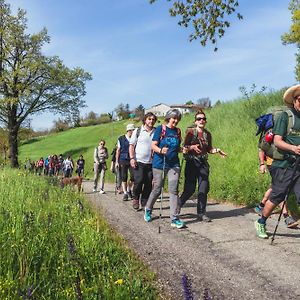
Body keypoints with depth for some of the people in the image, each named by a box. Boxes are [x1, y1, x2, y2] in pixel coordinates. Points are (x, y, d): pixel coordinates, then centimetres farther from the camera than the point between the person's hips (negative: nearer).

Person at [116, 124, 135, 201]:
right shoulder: (121, 139, 3)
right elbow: (118, 150, 6)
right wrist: (116, 161, 3)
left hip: (132, 160, 1)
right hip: (123, 160, -1)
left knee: (133, 176, -7)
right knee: (124, 177, 1)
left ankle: (129, 189, 18)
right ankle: (125, 193, 12)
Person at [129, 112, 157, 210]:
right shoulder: (138, 131, 4)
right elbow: (131, 145, 3)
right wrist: (132, 158, -8)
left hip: (151, 162, 3)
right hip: (139, 161, -3)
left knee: (148, 183, 3)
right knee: (139, 181, -11)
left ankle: (145, 203, 15)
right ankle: (135, 198, 13)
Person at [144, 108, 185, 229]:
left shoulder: (178, 131, 11)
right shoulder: (160, 129, -2)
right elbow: (153, 146, -8)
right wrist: (161, 150, -27)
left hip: (174, 164, 3)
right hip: (159, 164, -3)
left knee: (173, 190, -6)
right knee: (157, 189, 6)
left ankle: (174, 218, -3)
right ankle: (148, 209, 32)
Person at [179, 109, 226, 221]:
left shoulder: (207, 134, 10)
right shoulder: (190, 132, -3)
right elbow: (184, 148, -7)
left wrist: (217, 150, 0)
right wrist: (192, 147, -26)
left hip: (203, 163, 4)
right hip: (192, 163, -4)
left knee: (204, 189, 1)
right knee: (190, 189, -6)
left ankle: (201, 213, 13)